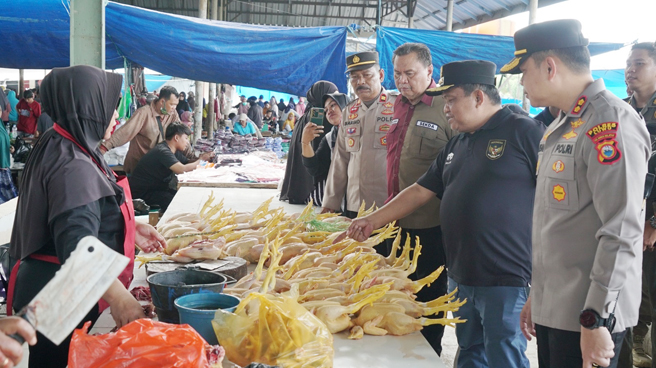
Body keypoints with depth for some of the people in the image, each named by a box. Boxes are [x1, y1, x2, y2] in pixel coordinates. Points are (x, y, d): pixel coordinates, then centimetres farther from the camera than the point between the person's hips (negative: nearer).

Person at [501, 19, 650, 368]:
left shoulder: (610, 121, -16)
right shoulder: (559, 127, 14)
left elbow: (621, 233, -22)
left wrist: (596, 320, -21)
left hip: (586, 319, -8)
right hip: (551, 309, 8)